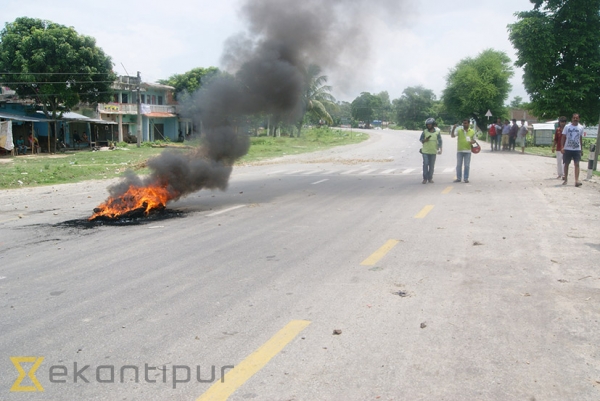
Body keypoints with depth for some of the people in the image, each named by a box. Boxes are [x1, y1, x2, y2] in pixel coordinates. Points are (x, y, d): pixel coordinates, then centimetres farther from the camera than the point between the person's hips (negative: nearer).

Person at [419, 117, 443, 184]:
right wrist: (425, 140, -16)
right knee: (425, 164, -7)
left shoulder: (437, 132, 2)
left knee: (432, 165, 4)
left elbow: (440, 141, 4)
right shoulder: (424, 131, 1)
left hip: (433, 151, 1)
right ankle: (425, 178, 0)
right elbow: (421, 139, 5)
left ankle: (430, 178, 14)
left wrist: (440, 149, -6)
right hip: (425, 151, -1)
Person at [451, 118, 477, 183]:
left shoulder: (472, 131, 5)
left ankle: (466, 178, 12)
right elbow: (452, 136, -9)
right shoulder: (459, 130, 1)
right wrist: (453, 129, -23)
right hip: (459, 150, 0)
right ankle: (458, 178, 14)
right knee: (459, 165, 6)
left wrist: (472, 142, -11)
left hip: (468, 151, 0)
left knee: (467, 165, 3)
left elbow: (474, 140, 12)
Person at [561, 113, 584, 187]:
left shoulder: (581, 127, 5)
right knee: (566, 164, 8)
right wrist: (562, 147, -9)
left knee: (577, 164, -8)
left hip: (577, 149, 0)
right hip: (567, 149, 0)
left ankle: (577, 181, -15)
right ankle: (566, 179, 19)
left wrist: (581, 149, 9)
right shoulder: (567, 127, 0)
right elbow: (563, 137, 1)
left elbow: (581, 138, 12)